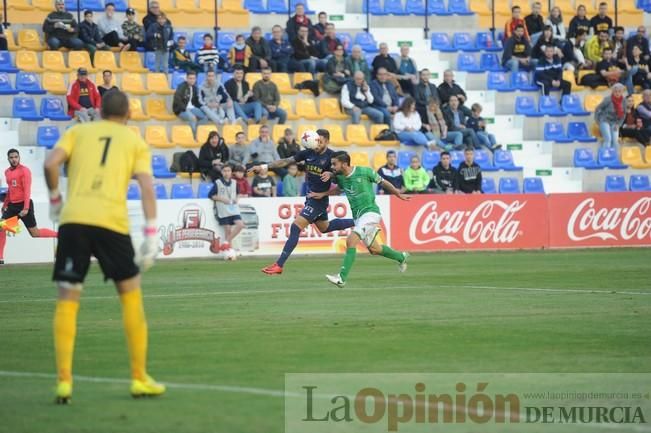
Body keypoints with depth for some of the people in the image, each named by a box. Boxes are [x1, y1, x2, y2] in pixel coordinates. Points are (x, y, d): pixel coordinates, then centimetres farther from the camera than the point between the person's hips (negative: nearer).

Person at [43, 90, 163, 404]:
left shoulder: (78, 131, 17)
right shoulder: (135, 141, 15)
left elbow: (51, 164, 0)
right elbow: (146, 187, 2)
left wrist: (55, 199, 16)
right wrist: (151, 236, -1)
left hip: (73, 219, 1)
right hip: (111, 221, -1)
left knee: (67, 300, 7)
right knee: (130, 294, 14)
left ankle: (64, 381, -1)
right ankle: (139, 379, 17)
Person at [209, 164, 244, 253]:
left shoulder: (234, 183, 11)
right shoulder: (217, 183, -2)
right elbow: (210, 195, -1)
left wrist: (236, 199, 3)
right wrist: (221, 199, -12)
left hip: (233, 209, 4)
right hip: (223, 211, -4)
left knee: (240, 225, -13)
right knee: (228, 230, -5)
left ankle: (226, 242, -2)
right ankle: (229, 250, 5)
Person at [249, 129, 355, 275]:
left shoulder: (331, 156, -15)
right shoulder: (308, 153, 1)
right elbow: (286, 161, 3)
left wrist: (330, 174, -35)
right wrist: (264, 166, -4)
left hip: (319, 198, -8)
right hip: (311, 196, 8)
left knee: (296, 227, -14)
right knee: (324, 227, 26)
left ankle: (279, 265, -13)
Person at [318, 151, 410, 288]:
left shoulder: (364, 172, -14)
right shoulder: (340, 178, 3)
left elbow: (382, 182, 0)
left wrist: (398, 195, 9)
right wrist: (322, 194, 15)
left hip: (370, 212, -7)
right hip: (357, 216, 7)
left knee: (351, 241, -23)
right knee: (374, 249, 15)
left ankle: (342, 278, -24)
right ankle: (401, 257, 41)